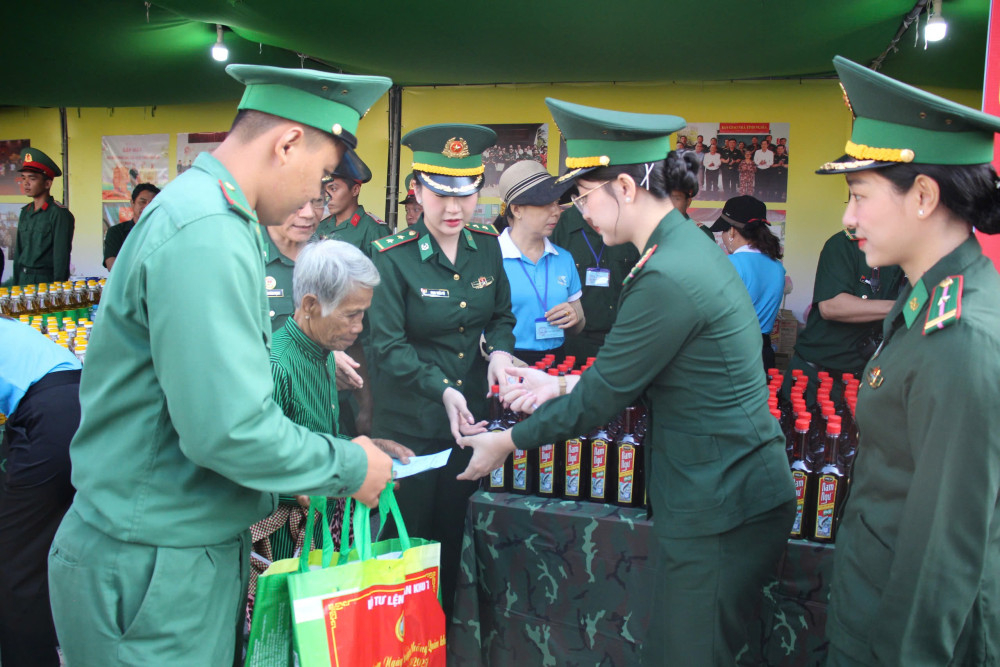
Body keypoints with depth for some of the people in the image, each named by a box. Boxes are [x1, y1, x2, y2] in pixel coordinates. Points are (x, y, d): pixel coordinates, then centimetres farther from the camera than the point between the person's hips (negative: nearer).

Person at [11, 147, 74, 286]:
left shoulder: (60, 214, -11)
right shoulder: (25, 212, 12)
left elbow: (61, 256, -13)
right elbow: (18, 252, 18)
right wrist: (15, 284, 14)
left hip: (46, 281, -7)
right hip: (23, 280, 7)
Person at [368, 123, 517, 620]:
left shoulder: (487, 246, 1)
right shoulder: (393, 257, -14)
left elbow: (501, 316, 11)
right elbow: (388, 345, -16)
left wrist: (499, 350, -10)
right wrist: (441, 390, -27)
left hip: (472, 415, 4)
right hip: (410, 424, -4)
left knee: (456, 535, 17)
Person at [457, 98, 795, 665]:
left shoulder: (667, 278, -24)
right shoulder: (688, 244, 7)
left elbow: (601, 398, -16)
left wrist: (509, 442, -2)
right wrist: (565, 385, 10)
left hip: (721, 509, -9)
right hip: (739, 490, 9)